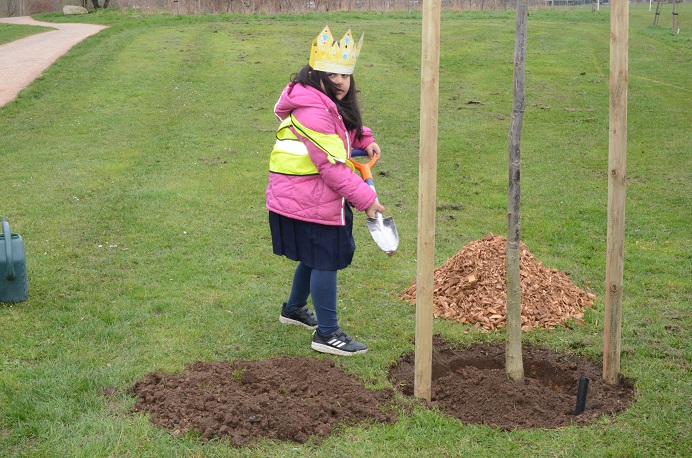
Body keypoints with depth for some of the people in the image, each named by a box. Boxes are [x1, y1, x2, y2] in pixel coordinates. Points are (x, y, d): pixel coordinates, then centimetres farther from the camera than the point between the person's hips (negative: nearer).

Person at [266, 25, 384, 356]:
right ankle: (326, 334, 5)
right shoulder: (314, 112, -23)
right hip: (310, 201, -10)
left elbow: (344, 130, 29)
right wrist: (365, 199, -21)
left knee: (315, 257, 23)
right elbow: (332, 166, -25)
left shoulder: (331, 106, 9)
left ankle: (294, 309, 42)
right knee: (325, 261, -4)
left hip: (303, 198, 10)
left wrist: (364, 139, 7)